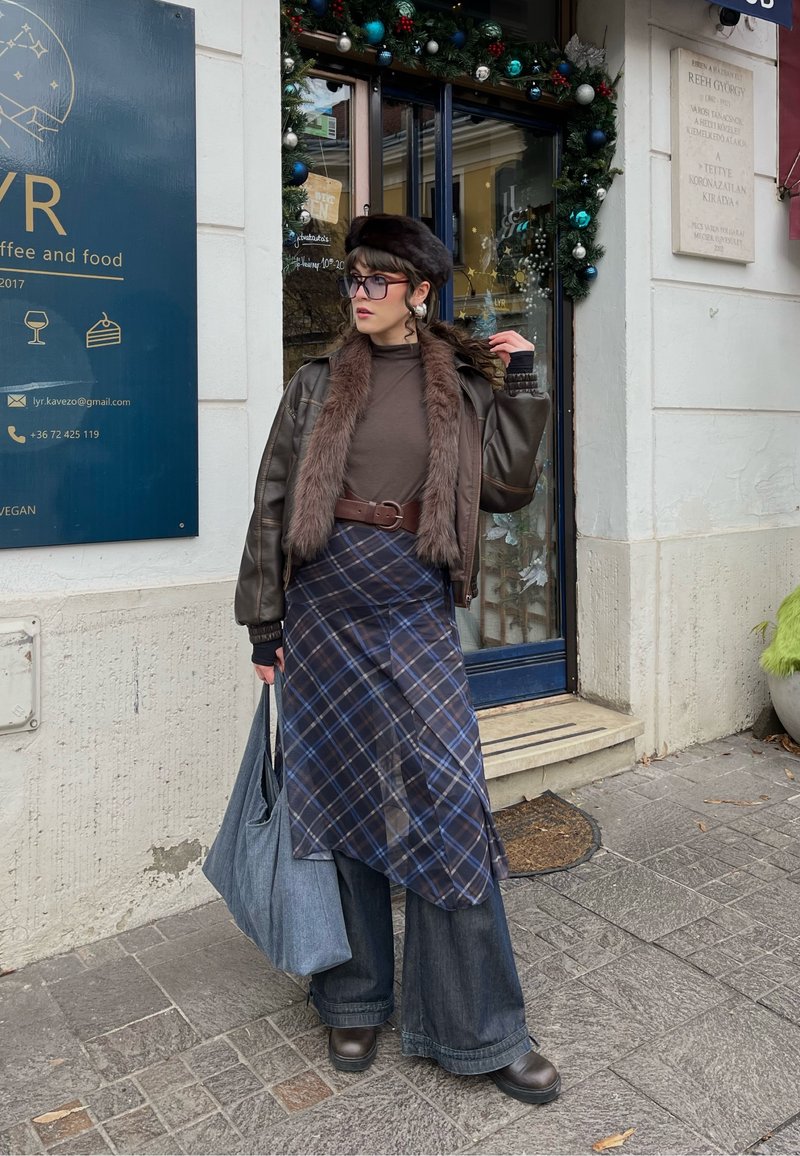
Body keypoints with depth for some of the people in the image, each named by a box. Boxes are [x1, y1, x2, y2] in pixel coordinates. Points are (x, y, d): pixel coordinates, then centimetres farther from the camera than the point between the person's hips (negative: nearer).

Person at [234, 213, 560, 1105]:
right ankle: (356, 999, 27)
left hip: (415, 611, 0)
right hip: (326, 605, 1)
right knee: (340, 797, 8)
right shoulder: (318, 385, 5)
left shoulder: (461, 388, 8)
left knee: (446, 801, -3)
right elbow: (273, 502, 4)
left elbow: (510, 488, 0)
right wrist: (264, 622, 1)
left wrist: (519, 382, 0)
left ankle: (479, 1028, 12)